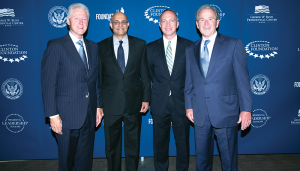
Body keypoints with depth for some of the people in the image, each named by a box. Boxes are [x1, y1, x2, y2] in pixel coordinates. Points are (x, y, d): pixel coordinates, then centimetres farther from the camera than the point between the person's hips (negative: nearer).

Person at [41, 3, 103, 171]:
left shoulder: (93, 47, 9)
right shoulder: (55, 46, -7)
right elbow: (48, 83, -10)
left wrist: (99, 106, 8)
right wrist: (53, 115, -13)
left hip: (90, 114, 5)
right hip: (67, 115, -4)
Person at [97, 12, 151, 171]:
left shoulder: (140, 44, 5)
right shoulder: (101, 47, 3)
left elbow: (144, 74, 4)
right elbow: (98, 76, 3)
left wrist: (146, 98, 0)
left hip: (133, 104, 1)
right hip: (110, 104, 0)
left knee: (133, 143, 14)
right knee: (112, 145, 14)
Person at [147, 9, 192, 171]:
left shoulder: (189, 46, 0)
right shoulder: (151, 48, 3)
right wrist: (160, 88, 9)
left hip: (181, 102, -1)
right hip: (160, 103, 1)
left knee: (183, 141, 12)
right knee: (160, 142, 13)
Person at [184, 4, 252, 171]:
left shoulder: (234, 45, -1)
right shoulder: (190, 49, 10)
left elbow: (242, 79, -5)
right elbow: (189, 81, 12)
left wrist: (246, 109, -8)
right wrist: (188, 106, 8)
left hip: (225, 112, -3)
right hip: (200, 114, 3)